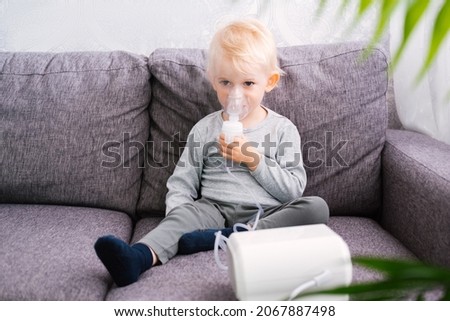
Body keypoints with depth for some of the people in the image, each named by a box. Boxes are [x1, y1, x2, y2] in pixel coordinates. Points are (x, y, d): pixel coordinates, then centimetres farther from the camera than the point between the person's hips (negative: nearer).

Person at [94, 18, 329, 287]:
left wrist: (255, 160, -11)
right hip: (215, 209, 0)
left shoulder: (283, 129, 7)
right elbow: (182, 184, 10)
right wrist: (175, 215, -10)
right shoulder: (205, 130, 11)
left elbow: (294, 189, 1)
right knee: (185, 214, -28)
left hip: (266, 215, 0)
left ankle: (229, 238, -31)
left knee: (317, 207, -24)